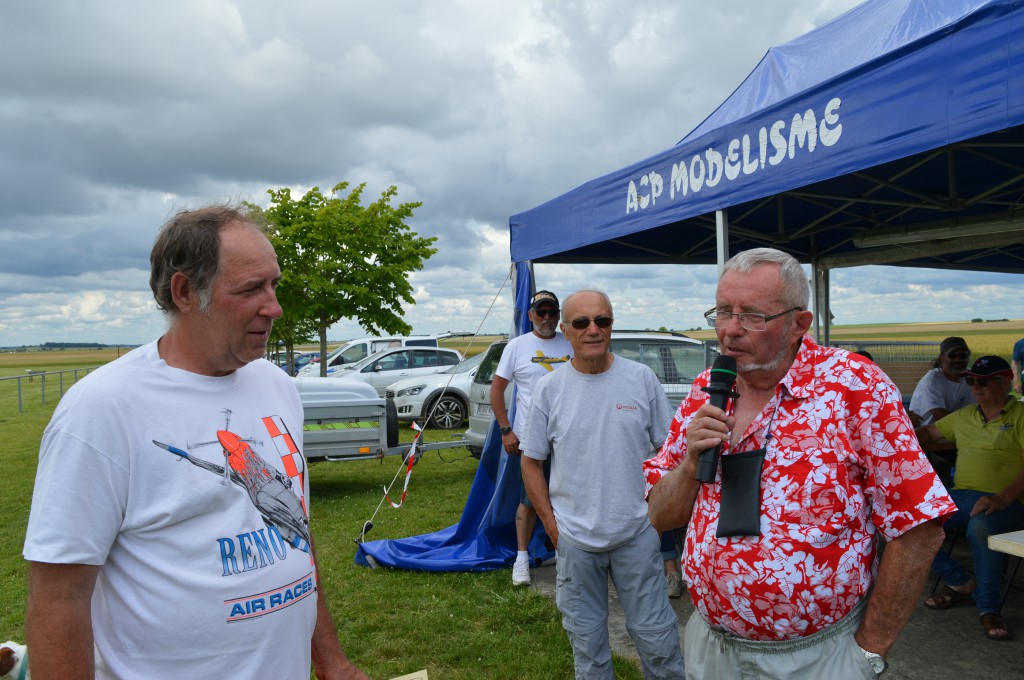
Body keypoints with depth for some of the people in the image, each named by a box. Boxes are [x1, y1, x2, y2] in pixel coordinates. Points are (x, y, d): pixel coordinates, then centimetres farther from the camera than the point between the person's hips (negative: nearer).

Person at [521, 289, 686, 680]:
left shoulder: (642, 379, -3)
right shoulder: (549, 389, -2)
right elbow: (531, 462, 4)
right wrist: (551, 523, -2)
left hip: (637, 534, -1)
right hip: (574, 539, 1)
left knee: (656, 634, 9)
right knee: (586, 640, 16)